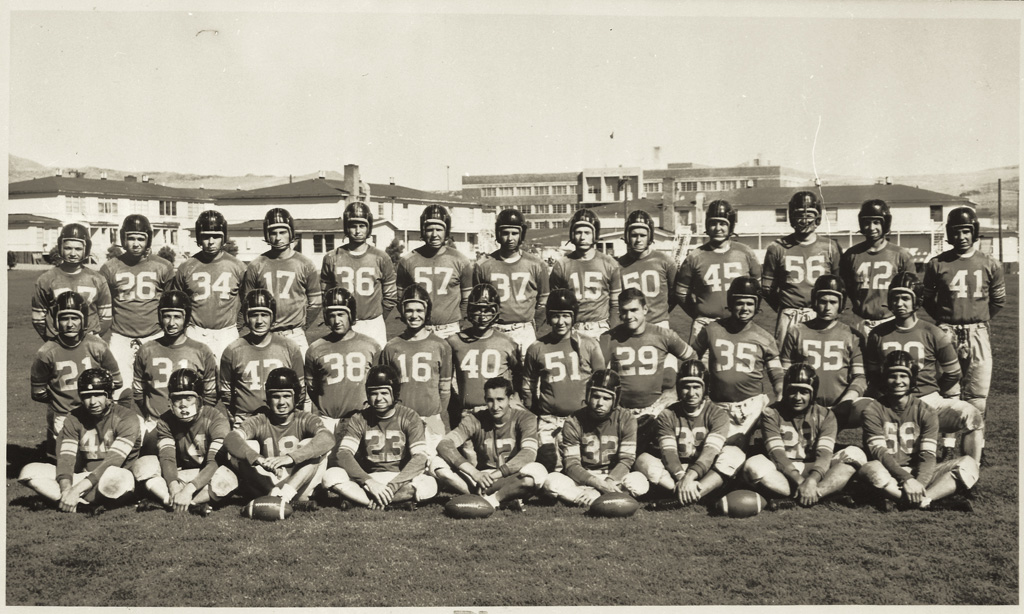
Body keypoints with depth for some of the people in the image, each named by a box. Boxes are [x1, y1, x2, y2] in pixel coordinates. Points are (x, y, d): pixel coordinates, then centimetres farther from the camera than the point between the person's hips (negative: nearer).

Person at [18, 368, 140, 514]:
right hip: (84, 478, 6)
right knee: (29, 471, -12)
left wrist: (77, 489, -28)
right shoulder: (74, 418, 5)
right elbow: (66, 457, -4)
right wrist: (66, 489, -25)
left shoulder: (126, 418, -11)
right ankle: (89, 504, -27)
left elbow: (113, 461, -21)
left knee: (120, 478, -42)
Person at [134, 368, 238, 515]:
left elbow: (215, 462, -24)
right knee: (143, 465, -21)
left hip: (207, 477, -3)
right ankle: (193, 505, -37)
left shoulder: (216, 419, -15)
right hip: (179, 475, 4)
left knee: (228, 479, -37)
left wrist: (189, 489, -37)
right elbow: (167, 458, -16)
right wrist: (173, 485, -36)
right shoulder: (166, 421, -2)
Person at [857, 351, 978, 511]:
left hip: (920, 475, 4)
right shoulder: (873, 411, -1)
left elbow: (927, 455, -5)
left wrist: (918, 484, -25)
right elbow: (878, 451, -13)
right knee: (871, 469, -37)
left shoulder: (926, 413, 6)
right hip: (889, 477, -4)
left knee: (969, 464, -19)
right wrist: (906, 479, -28)